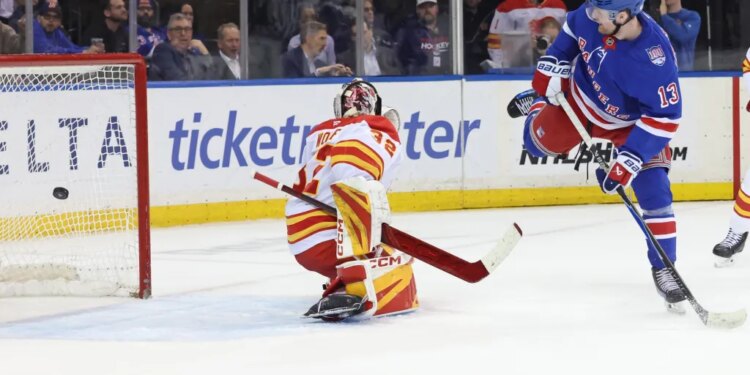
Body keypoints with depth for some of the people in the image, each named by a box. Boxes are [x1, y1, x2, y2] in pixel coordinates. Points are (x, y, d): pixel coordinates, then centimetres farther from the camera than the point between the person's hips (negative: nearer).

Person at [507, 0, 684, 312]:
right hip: (580, 98, 4)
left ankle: (664, 268, 1)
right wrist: (550, 71, -4)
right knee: (539, 142, 20)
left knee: (654, 191, -12)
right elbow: (571, 31, -1)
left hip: (631, 122, -4)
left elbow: (664, 117, -34)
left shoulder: (655, 57, -42)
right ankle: (535, 103, 56)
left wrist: (629, 160, -36)